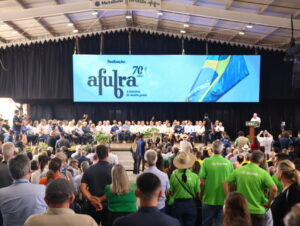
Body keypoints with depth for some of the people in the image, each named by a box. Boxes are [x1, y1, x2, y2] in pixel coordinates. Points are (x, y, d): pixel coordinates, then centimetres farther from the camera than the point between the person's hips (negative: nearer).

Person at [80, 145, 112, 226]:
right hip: (107, 206, -3)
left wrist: (90, 197, -15)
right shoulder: (112, 169, -12)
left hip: (92, 206, 3)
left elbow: (82, 187, -8)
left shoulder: (89, 170, 0)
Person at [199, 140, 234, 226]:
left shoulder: (206, 161, -10)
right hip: (224, 200, 1)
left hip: (209, 200, -1)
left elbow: (202, 182, -9)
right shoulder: (229, 163, -4)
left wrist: (201, 196, 6)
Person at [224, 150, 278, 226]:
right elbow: (274, 189, -19)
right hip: (257, 211, -3)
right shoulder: (263, 173, -10)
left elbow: (225, 183, 2)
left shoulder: (239, 170, -1)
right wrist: (269, 203, -5)